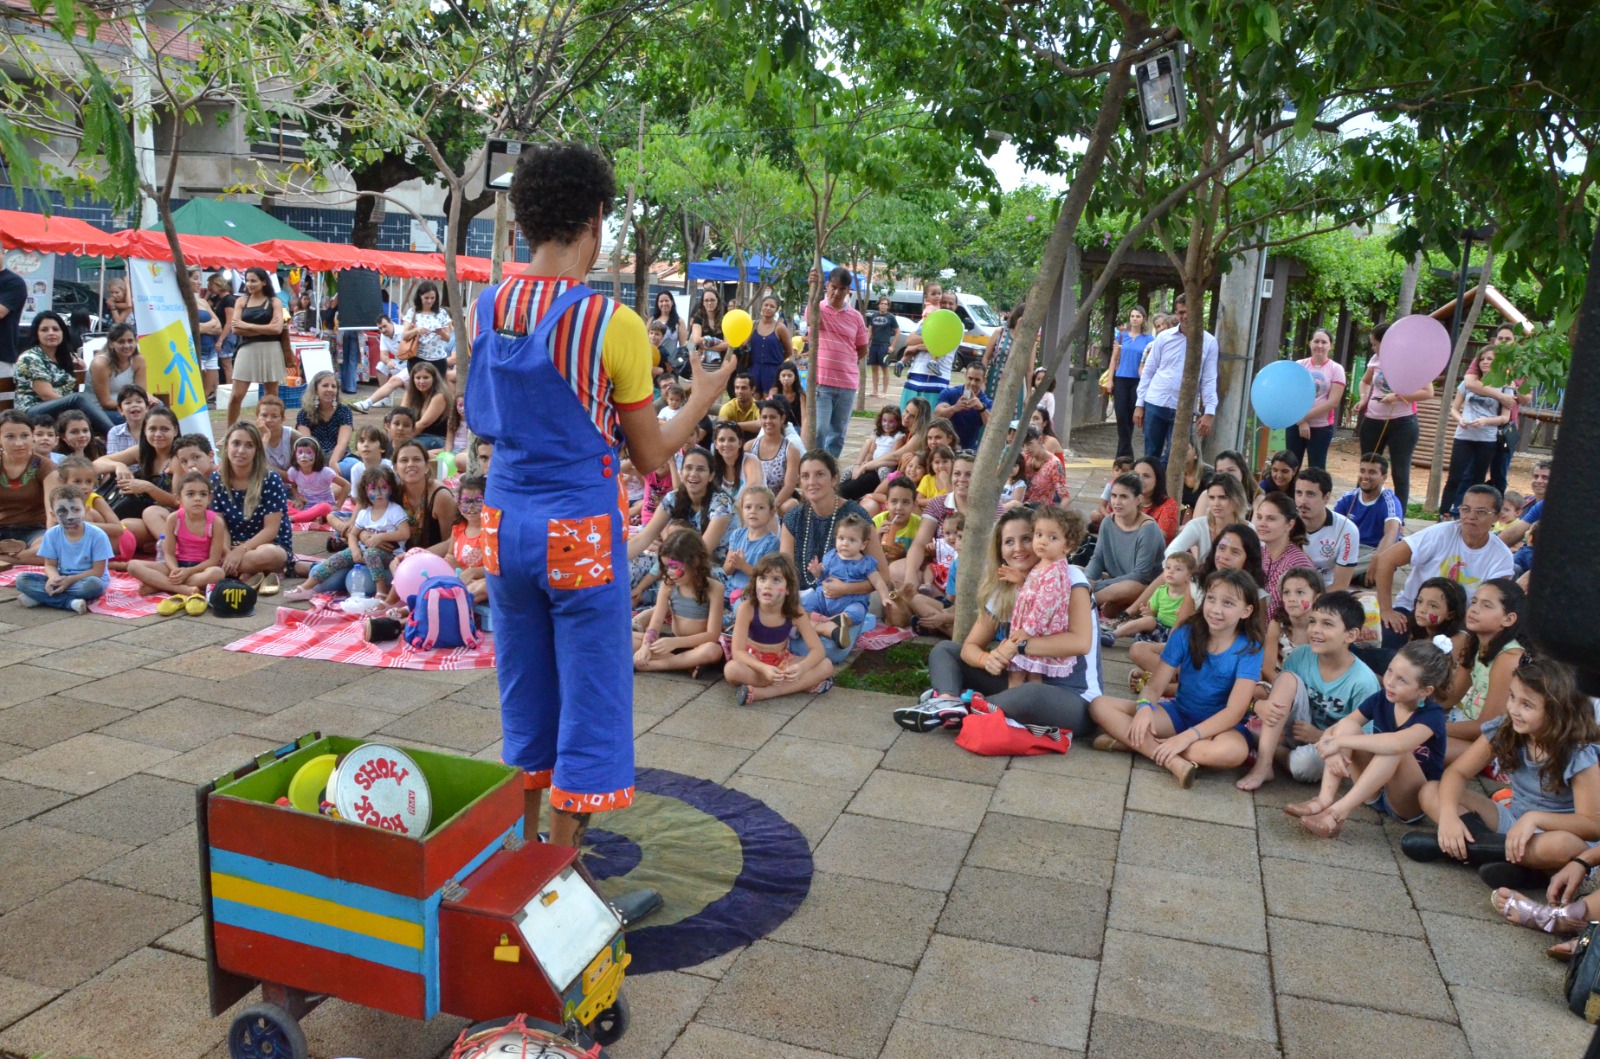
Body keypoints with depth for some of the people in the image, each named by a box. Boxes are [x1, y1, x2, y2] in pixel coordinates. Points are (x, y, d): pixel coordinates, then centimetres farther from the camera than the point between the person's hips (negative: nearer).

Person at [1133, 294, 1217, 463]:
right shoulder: (1164, 337, 3)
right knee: (1151, 455, 7)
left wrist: (1209, 412, -7)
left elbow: (1209, 380, -1)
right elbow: (1148, 372, 6)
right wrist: (1139, 404, 2)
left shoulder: (1209, 342, 0)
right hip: (1155, 405, 1)